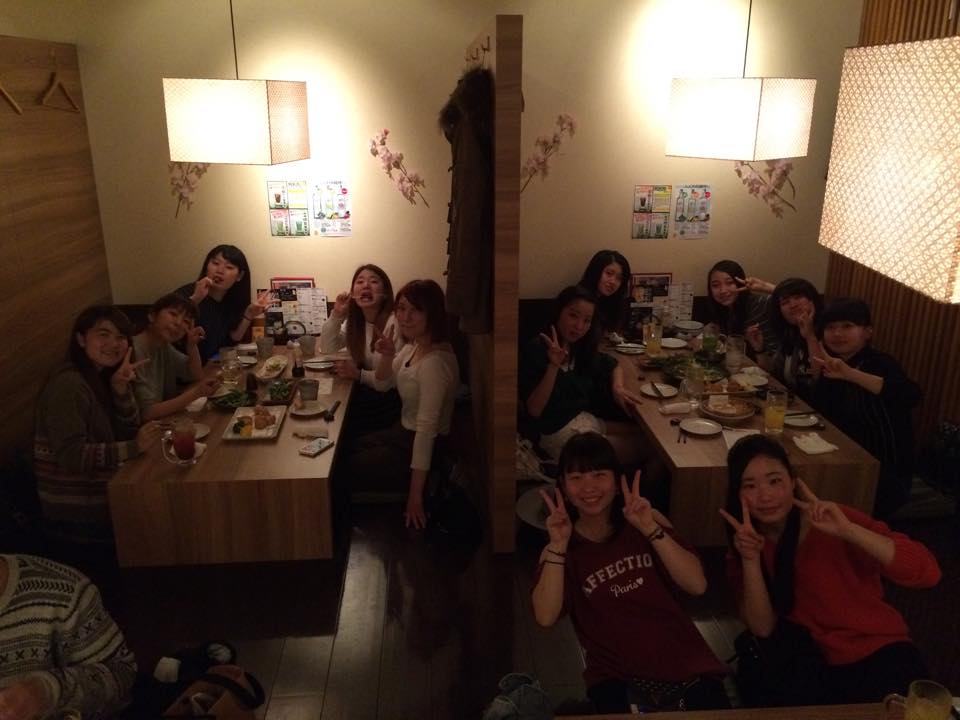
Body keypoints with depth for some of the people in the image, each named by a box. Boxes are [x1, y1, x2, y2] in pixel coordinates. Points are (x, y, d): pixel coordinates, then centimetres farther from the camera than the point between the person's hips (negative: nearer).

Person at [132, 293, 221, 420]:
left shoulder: (163, 346, 4)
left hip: (160, 421, 8)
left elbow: (196, 376, 11)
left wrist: (192, 345, -4)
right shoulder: (134, 352, -20)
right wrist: (195, 393, -23)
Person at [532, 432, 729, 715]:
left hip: (681, 661, 2)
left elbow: (697, 585, -9)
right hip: (616, 674, -1)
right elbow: (546, 617, -16)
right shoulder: (558, 550, 1)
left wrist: (650, 529, -19)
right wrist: (559, 545, -21)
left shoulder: (647, 520, 3)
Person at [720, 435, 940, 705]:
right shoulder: (747, 543, -3)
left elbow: (928, 572, -25)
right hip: (813, 660, 3)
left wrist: (846, 531, -36)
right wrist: (750, 560, -26)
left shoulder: (831, 522, -15)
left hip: (879, 653, -3)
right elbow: (763, 628, -12)